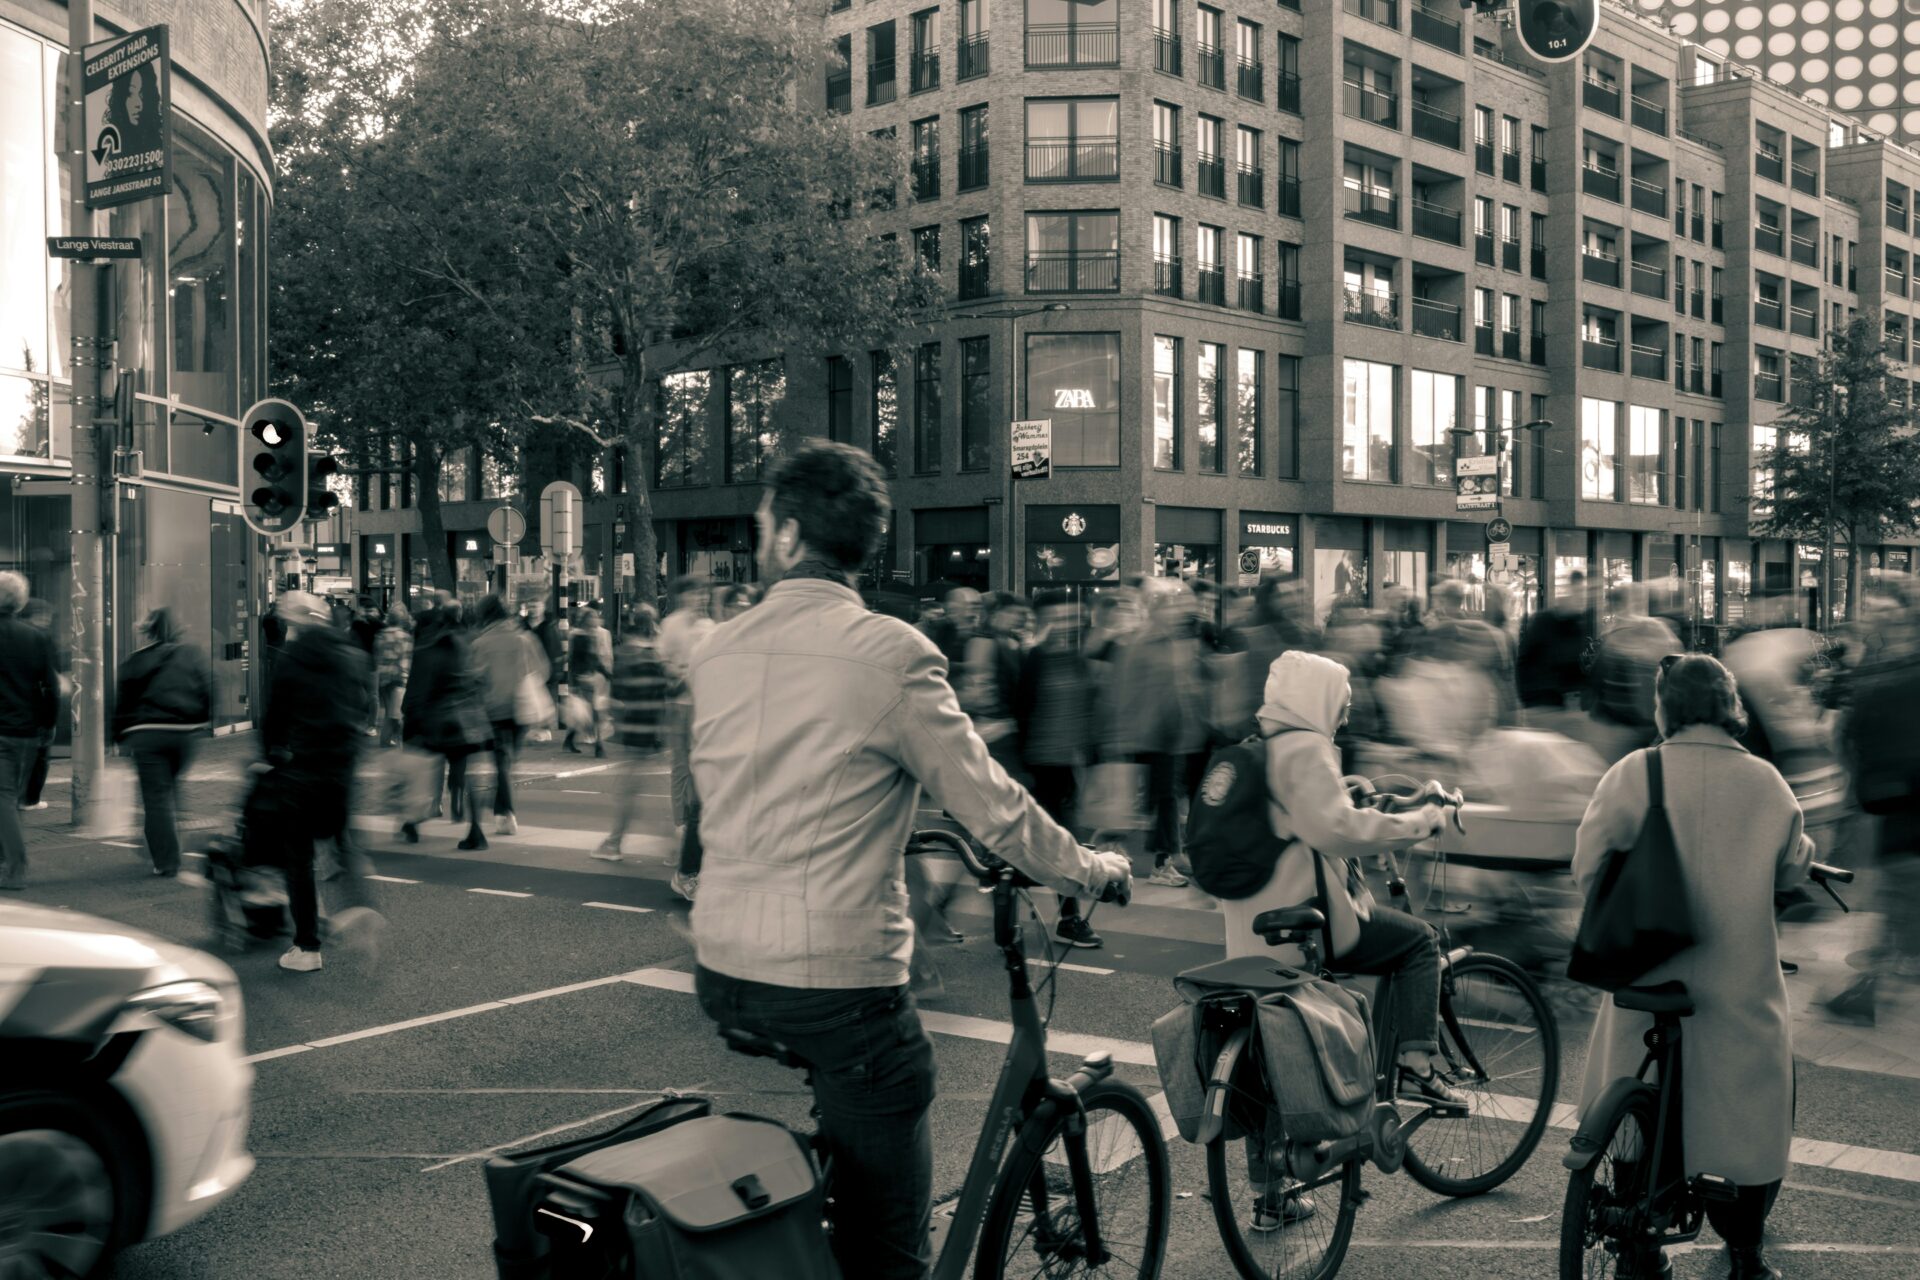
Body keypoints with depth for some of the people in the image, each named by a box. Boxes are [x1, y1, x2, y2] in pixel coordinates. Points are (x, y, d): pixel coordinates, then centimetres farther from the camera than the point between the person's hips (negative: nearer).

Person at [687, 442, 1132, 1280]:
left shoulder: (716, 653, 5)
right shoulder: (889, 653, -12)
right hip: (836, 979, -6)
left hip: (721, 967, 7)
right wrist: (1093, 870, 9)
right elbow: (991, 806, -9)